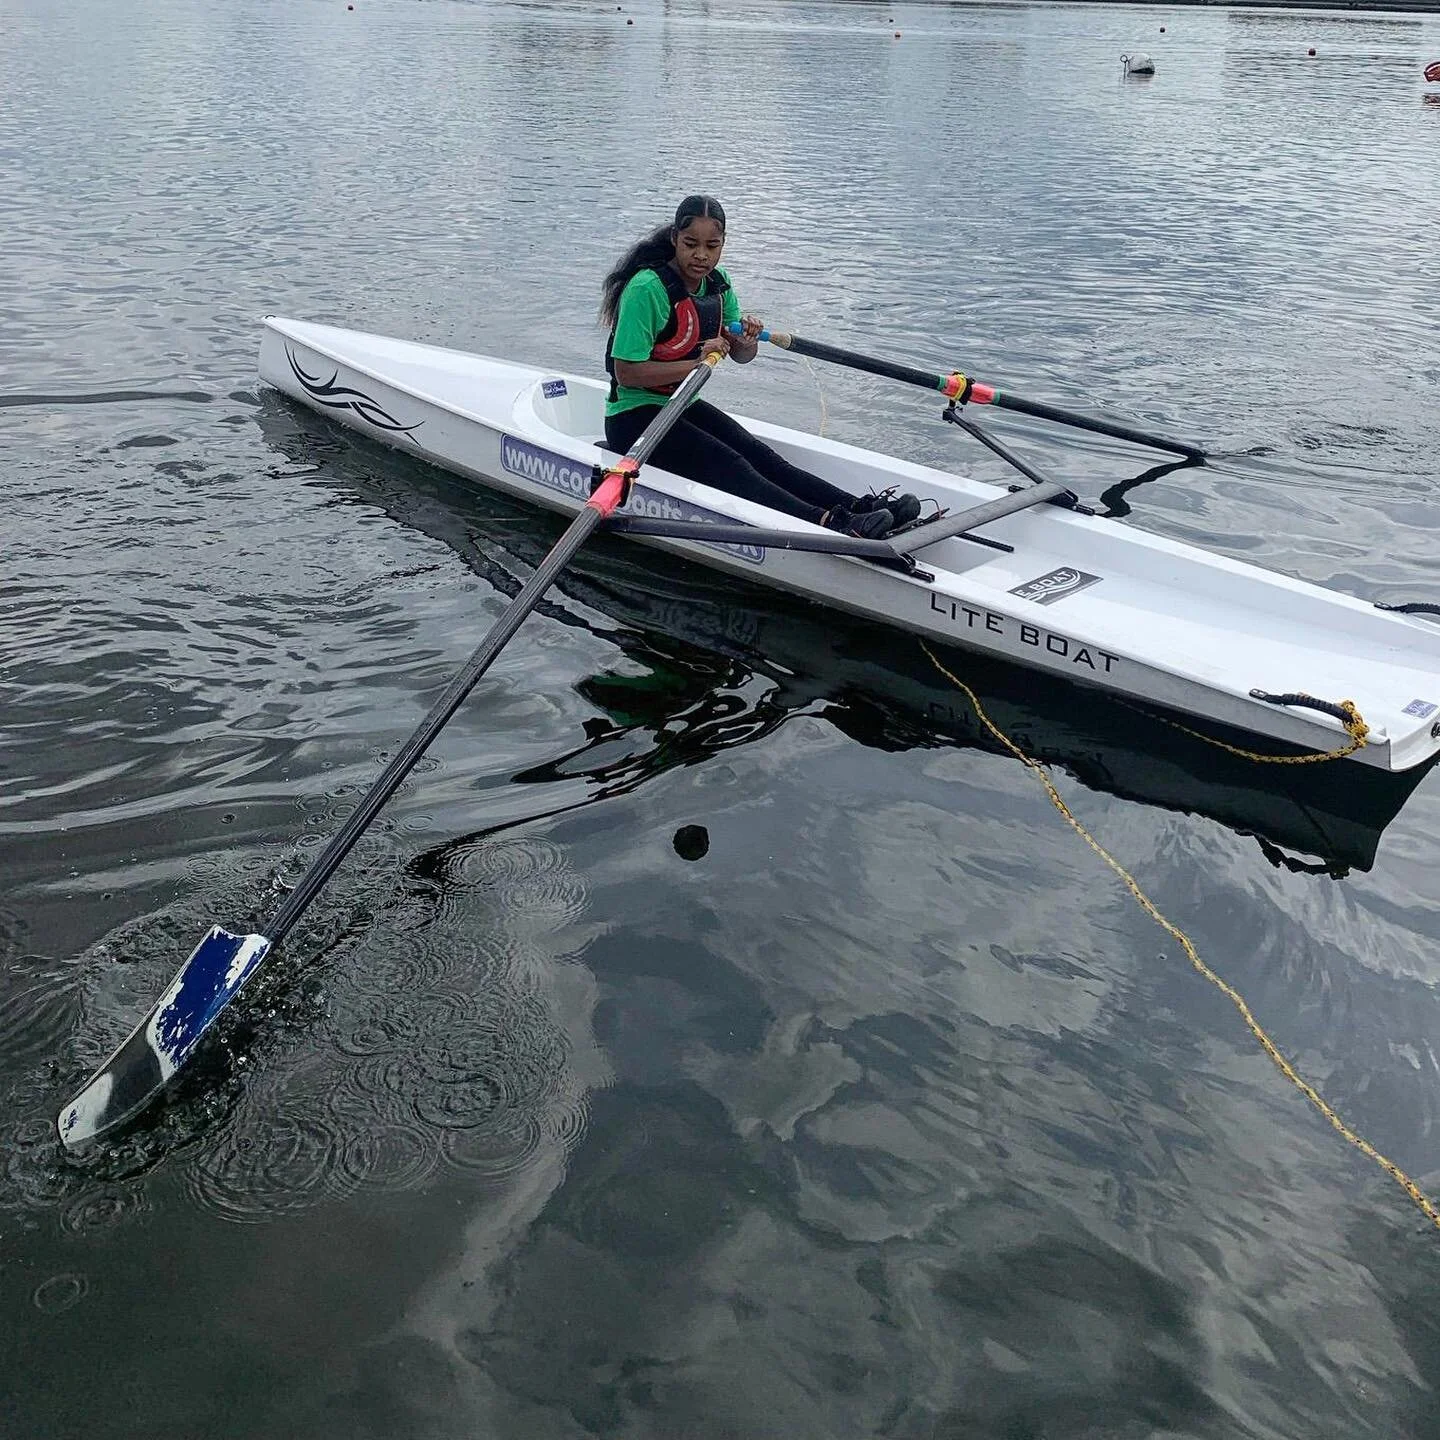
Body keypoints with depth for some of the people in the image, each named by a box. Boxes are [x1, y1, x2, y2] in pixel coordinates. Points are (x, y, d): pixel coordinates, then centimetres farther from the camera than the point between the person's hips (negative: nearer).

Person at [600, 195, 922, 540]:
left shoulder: (717, 282, 4)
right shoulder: (647, 288, -20)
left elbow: (740, 356, 12)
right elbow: (627, 373, -22)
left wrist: (747, 341, -12)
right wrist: (697, 362, -25)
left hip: (684, 406, 7)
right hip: (634, 417, -7)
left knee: (762, 457, -14)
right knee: (728, 467, -27)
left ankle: (861, 508, -31)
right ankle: (829, 524, -46)